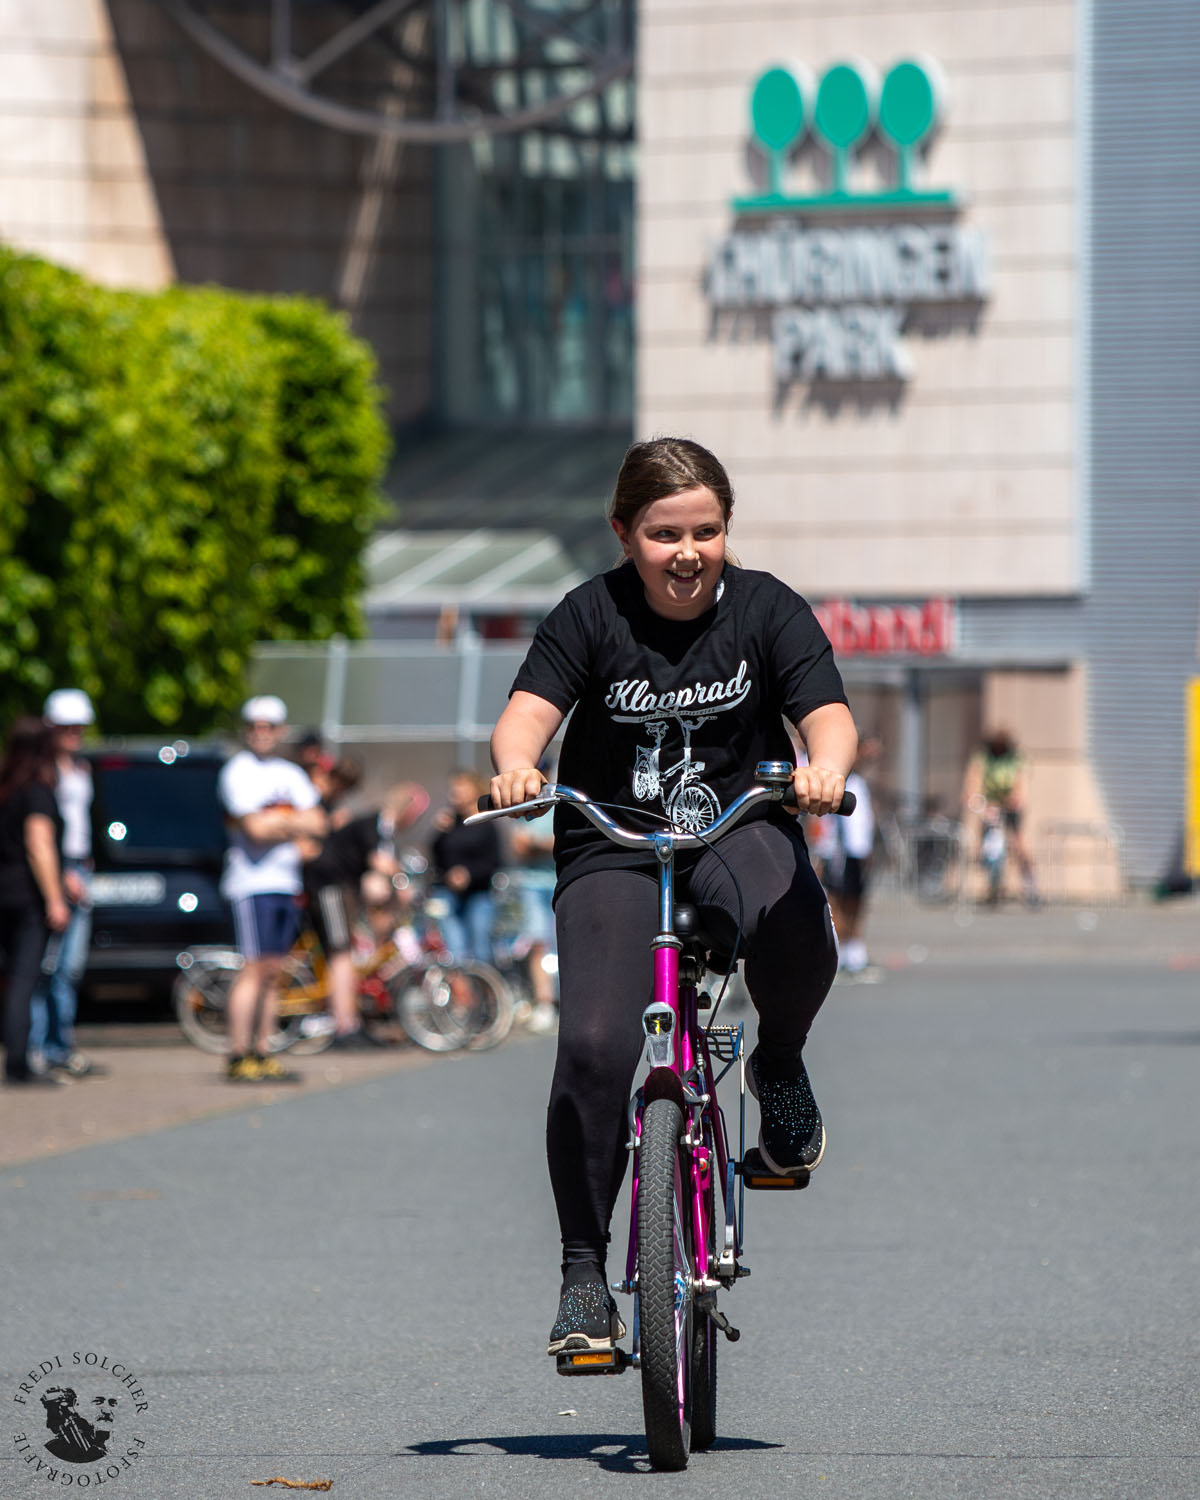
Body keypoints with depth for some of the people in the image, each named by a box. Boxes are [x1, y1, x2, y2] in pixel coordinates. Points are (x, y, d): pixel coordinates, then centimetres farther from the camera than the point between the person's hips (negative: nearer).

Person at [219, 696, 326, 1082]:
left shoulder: (291, 774, 17)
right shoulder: (238, 772, -5)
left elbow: (317, 824, 8)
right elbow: (256, 828, -15)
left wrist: (277, 824, -9)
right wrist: (296, 824, -1)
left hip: (286, 882, 7)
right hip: (252, 880, -7)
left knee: (273, 971, 7)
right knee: (255, 968, -11)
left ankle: (262, 1053, 10)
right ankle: (239, 1058, -10)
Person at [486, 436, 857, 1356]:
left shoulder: (766, 609, -3)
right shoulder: (592, 617, -5)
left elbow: (829, 711, -14)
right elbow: (531, 705, -18)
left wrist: (825, 765, -38)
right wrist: (517, 764, -41)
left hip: (741, 828, 0)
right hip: (613, 846, 0)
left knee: (796, 936, -35)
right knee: (594, 1047, -19)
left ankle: (780, 1065, 0)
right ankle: (584, 1272, -5)